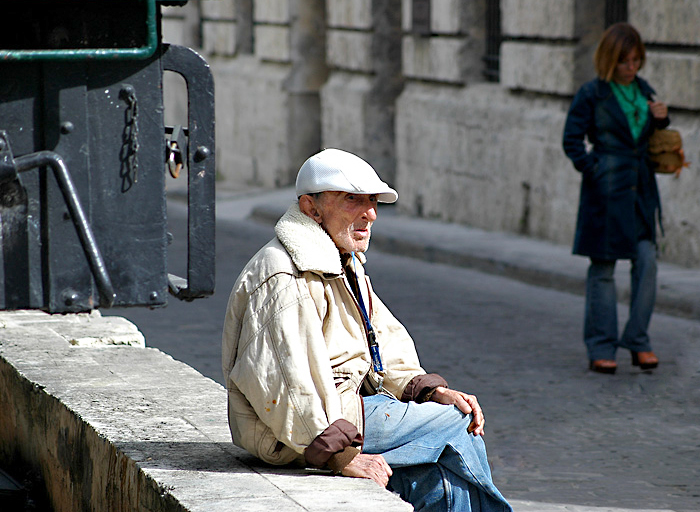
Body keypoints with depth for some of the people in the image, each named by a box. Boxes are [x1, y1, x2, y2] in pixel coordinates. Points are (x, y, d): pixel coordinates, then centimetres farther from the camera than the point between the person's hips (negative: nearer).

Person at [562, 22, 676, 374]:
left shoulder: (644, 92, 11)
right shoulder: (592, 95, -5)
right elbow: (572, 141, -3)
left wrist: (661, 119, -1)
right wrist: (594, 171, -11)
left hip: (641, 190, 5)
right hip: (606, 193, -5)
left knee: (647, 260, -4)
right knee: (603, 268, 1)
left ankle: (638, 341, 6)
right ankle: (601, 349, 8)